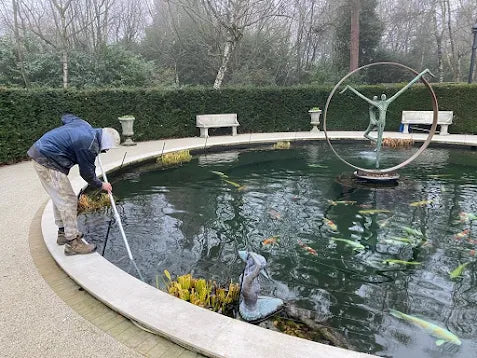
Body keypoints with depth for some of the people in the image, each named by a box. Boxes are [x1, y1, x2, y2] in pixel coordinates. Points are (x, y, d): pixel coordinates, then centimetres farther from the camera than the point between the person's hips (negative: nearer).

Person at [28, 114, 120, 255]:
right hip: (48, 163, -11)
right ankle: (72, 243, 0)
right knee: (68, 200, -6)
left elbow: (66, 117, 26)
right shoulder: (89, 146, -21)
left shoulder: (84, 124, 4)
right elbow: (87, 173, -9)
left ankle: (63, 232, 33)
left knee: (59, 197, 20)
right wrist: (101, 185, 7)